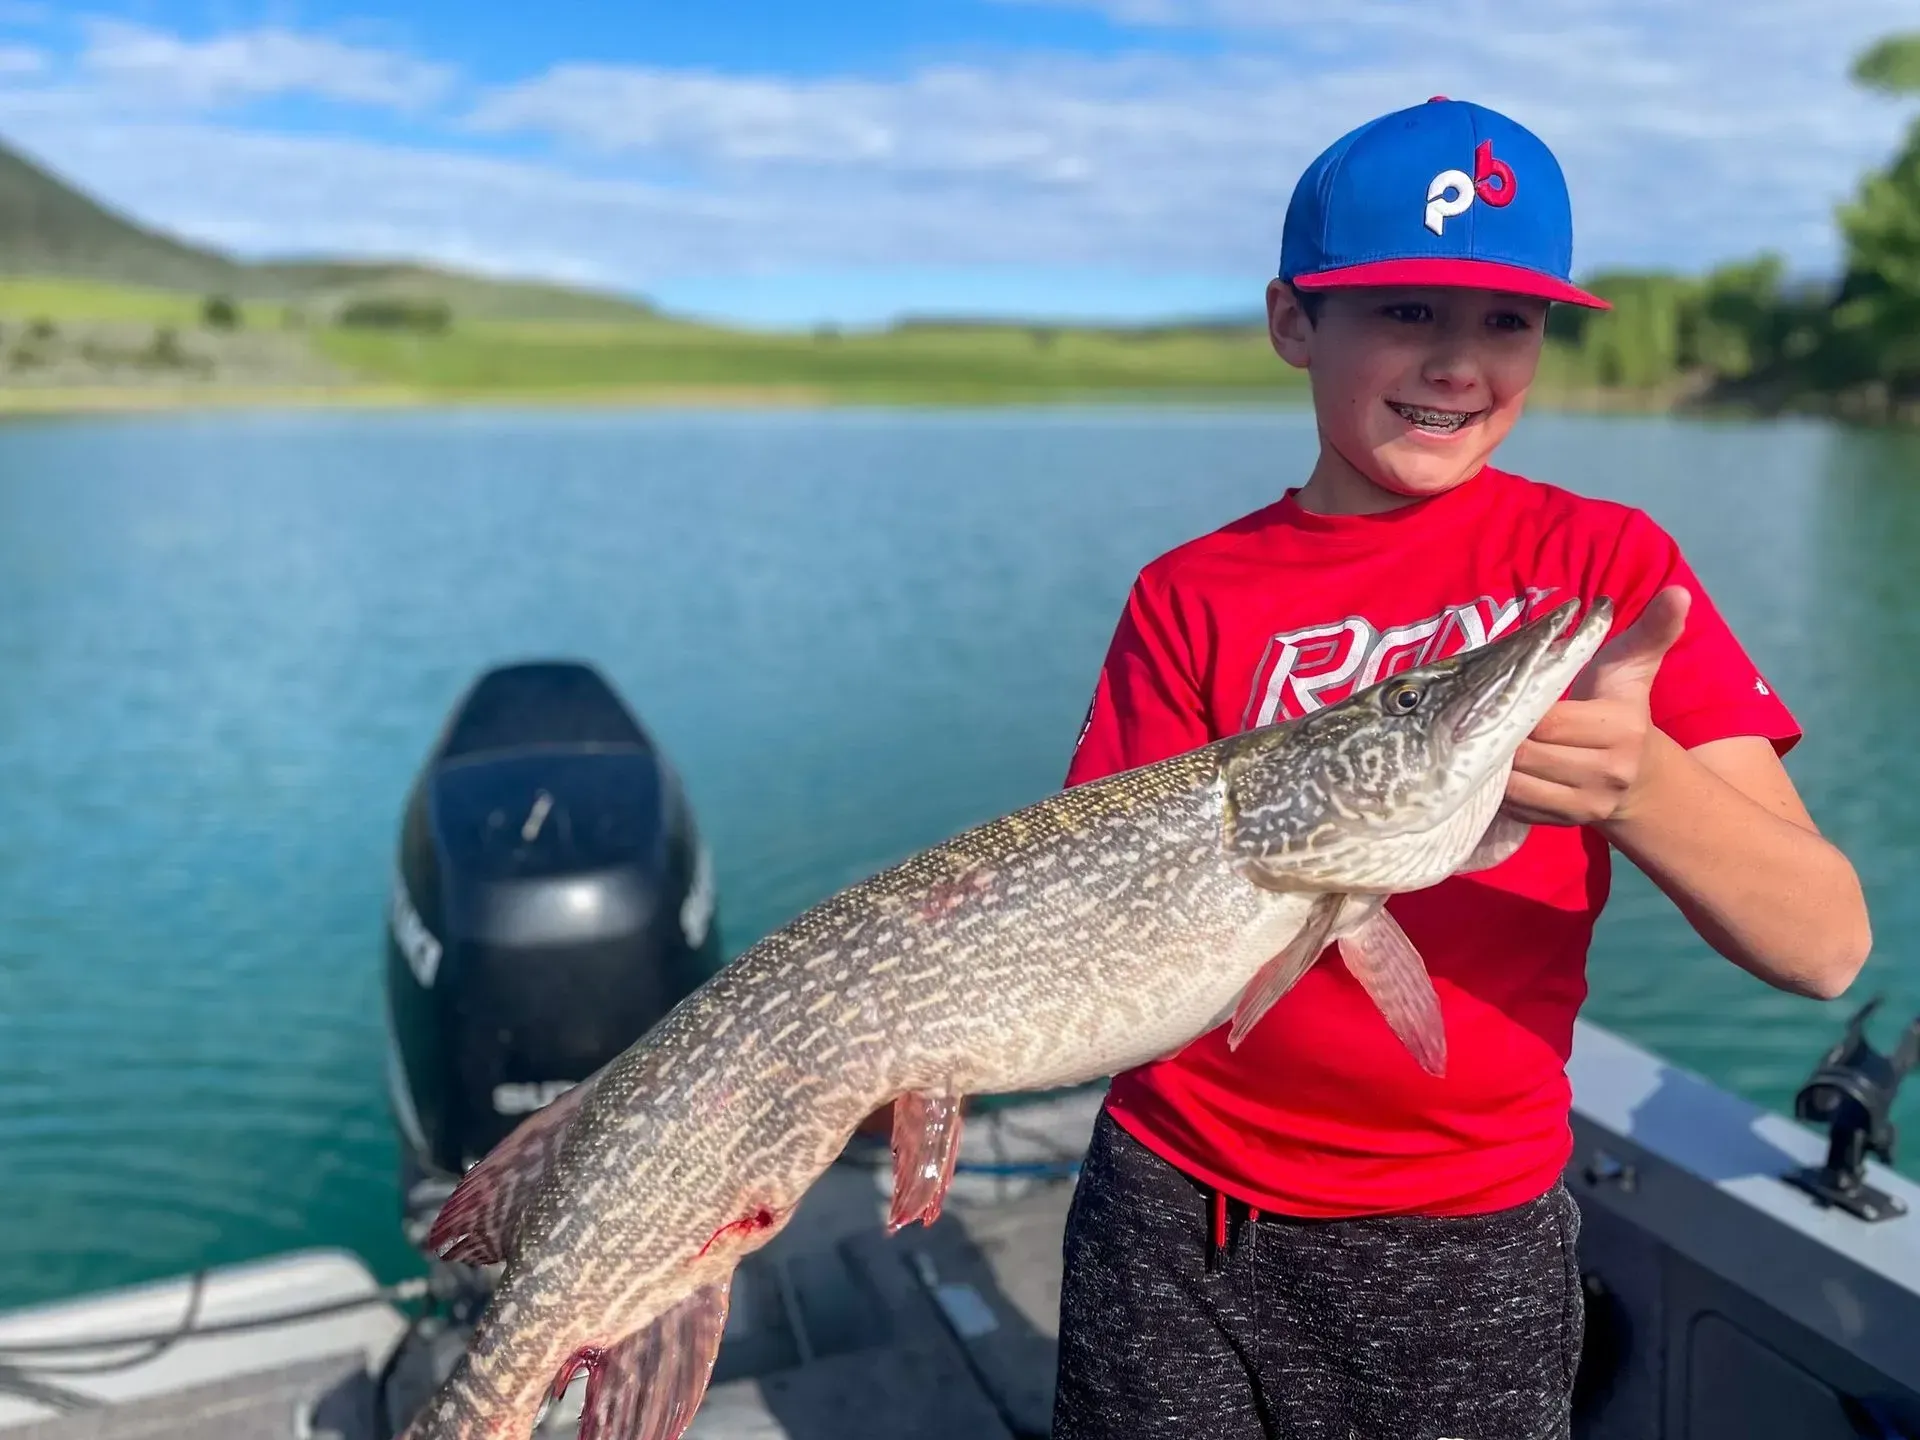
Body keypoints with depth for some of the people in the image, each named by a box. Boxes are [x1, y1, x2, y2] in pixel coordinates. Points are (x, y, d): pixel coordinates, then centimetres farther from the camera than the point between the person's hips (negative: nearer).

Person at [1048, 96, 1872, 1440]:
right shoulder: (1189, 598, -2)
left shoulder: (1607, 563, -4)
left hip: (1466, 1247, 0)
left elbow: (1825, 942, -13)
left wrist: (1636, 784, -31)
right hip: (1173, 1208, 1)